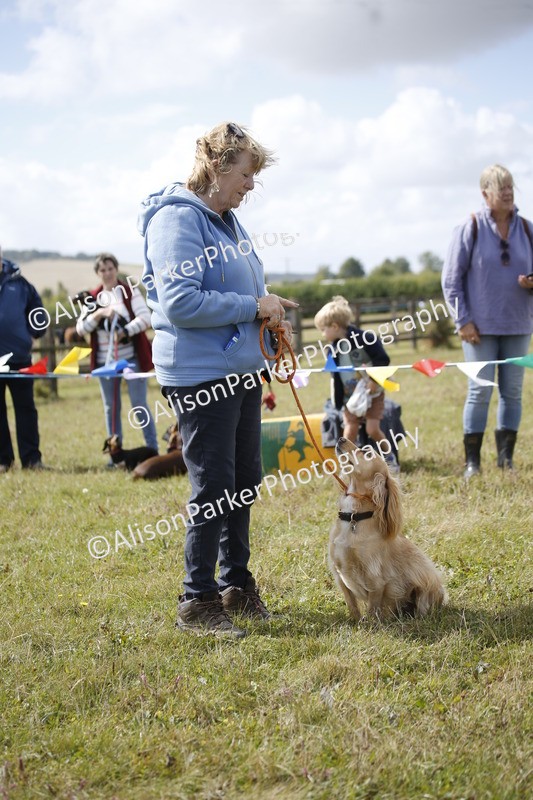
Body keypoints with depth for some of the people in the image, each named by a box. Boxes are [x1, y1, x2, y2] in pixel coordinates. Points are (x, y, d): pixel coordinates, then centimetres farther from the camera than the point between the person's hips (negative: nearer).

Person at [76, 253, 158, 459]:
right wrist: (100, 313, -16)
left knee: (139, 404, -2)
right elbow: (81, 328, -1)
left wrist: (125, 332, -25)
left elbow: (145, 318, -11)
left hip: (131, 358, -3)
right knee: (110, 408, 8)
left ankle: (153, 450, 4)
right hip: (104, 361, 3)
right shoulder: (93, 298, 8)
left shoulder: (131, 292, 0)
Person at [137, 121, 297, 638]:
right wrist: (253, 307, -19)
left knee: (243, 481, 15)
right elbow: (180, 303, -25)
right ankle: (197, 601, 7)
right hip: (199, 375, -9)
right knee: (213, 487, -5)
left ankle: (236, 582, 29)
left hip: (240, 371, 10)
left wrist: (270, 316, 7)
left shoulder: (227, 222, 15)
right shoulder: (177, 220, -15)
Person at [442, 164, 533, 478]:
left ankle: (506, 459, 15)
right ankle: (472, 462, 4)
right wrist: (463, 320, -9)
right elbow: (451, 278, -4)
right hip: (481, 327, -3)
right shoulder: (469, 229, -5)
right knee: (480, 391, -3)